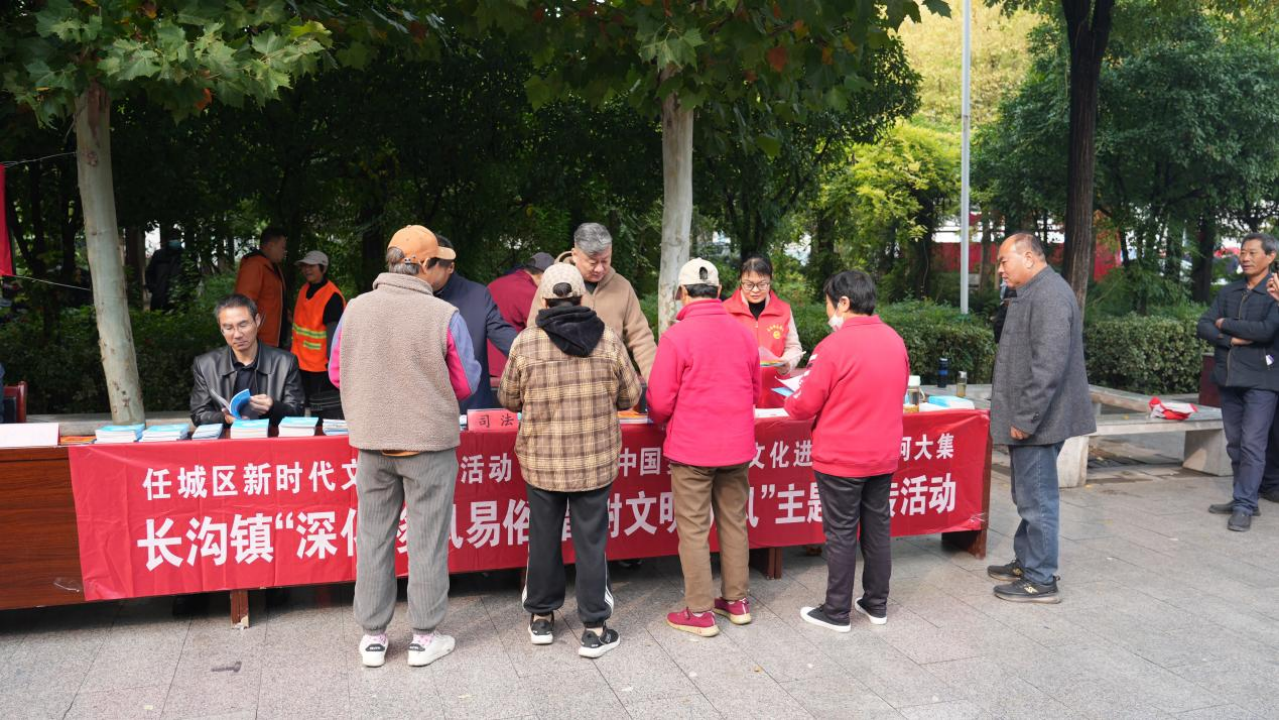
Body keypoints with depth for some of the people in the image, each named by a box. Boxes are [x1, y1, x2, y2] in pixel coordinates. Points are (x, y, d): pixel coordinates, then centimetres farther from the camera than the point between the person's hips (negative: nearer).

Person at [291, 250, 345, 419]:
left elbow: (334, 334, -20)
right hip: (302, 365, 8)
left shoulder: (332, 297, -18)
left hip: (323, 367, -8)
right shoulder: (304, 291, 7)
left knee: (327, 414, -2)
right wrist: (291, 348, 20)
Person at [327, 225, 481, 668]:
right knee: (427, 540, 8)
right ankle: (424, 638, 17)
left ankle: (373, 637, 23)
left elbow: (336, 374, 6)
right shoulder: (444, 316, -13)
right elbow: (466, 385, -6)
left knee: (373, 537, 14)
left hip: (371, 443, 3)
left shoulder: (355, 310, -3)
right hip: (430, 443, -3)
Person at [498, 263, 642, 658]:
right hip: (596, 461, 0)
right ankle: (594, 629, 15)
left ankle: (541, 618, 30)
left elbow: (509, 399, 2)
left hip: (542, 461, 0)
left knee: (545, 538, 15)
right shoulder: (608, 340, -7)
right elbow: (630, 395, 2)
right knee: (591, 542, 8)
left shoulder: (525, 343, -9)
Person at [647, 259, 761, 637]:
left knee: (693, 529, 5)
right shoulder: (743, 334, 3)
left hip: (692, 448, -5)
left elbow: (660, 402, -13)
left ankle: (699, 612, 12)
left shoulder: (677, 336, -14)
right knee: (734, 522, 16)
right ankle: (737, 600, 27)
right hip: (738, 447, 5)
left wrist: (659, 418, 8)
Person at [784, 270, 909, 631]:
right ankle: (876, 604, 28)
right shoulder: (895, 340, 1)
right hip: (885, 454, 6)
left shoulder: (835, 345, -20)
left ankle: (837, 612, 14)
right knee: (877, 528, 16)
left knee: (841, 533, 4)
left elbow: (804, 405, -16)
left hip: (841, 458, -6)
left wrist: (791, 401, 6)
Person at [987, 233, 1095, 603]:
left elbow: (1048, 366, -25)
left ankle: (1041, 580, 8)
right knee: (1029, 497, 19)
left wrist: (1026, 418, -22)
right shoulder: (1033, 294, 17)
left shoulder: (1050, 295, -18)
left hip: (1036, 422, -11)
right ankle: (1025, 563, 32)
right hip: (1026, 419, 11)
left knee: (1038, 500, -2)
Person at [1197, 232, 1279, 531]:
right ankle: (1243, 498, 19)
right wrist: (1232, 339, -13)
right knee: (1235, 444, 10)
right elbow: (1203, 326, 4)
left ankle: (1244, 507, -3)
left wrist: (1225, 324, -7)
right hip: (1229, 378, 6)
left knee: (1252, 445, -7)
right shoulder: (1229, 291, 11)